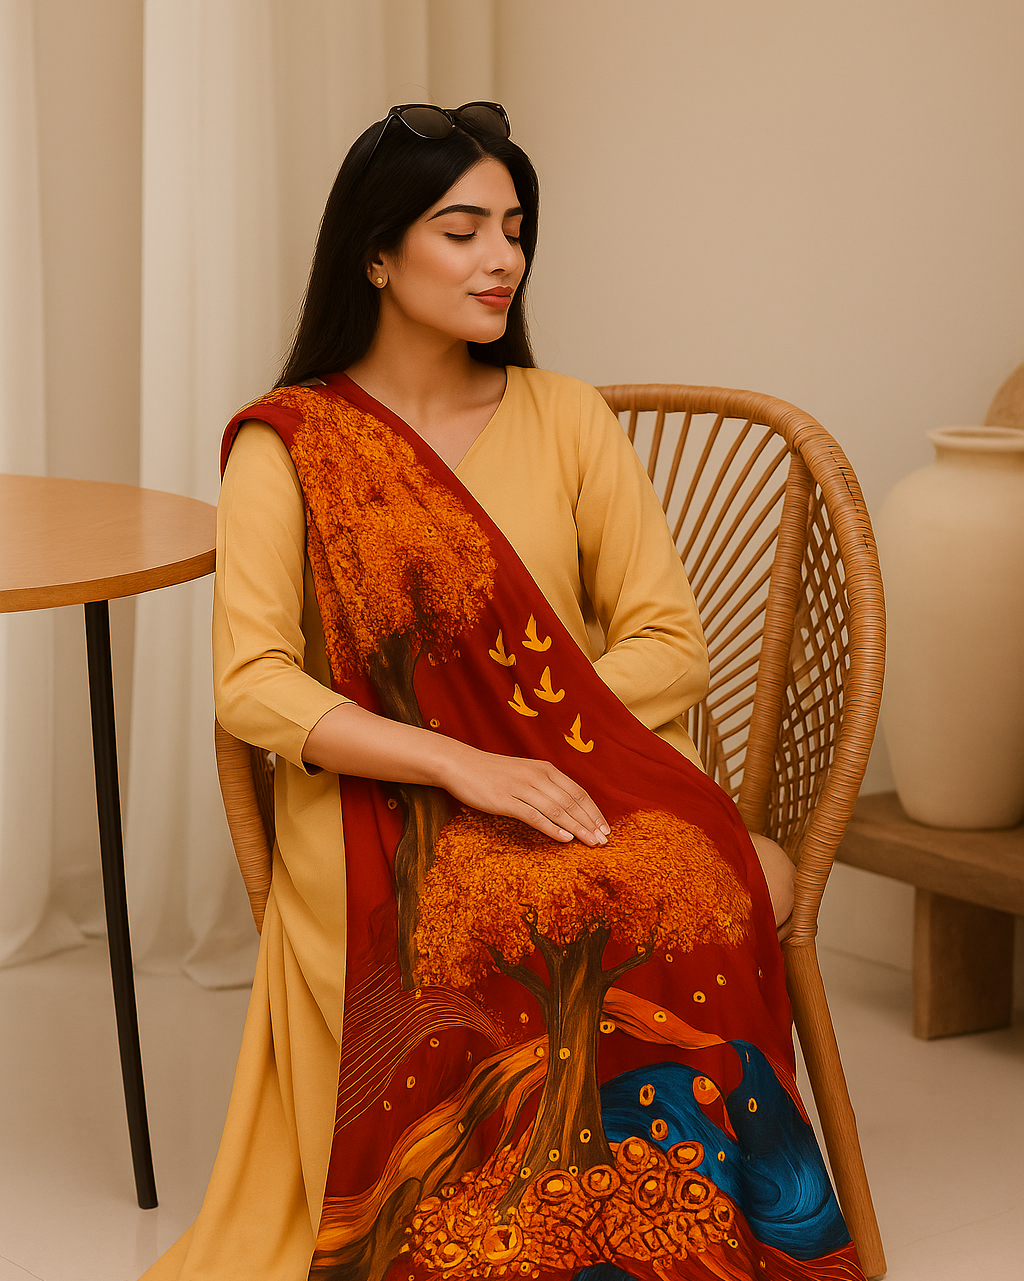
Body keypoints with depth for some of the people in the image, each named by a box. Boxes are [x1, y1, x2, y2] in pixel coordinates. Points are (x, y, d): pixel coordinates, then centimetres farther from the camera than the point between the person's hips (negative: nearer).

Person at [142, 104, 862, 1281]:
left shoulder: (563, 418, 12)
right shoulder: (287, 445, 4)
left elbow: (670, 646, 7)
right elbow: (251, 686, -7)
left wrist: (529, 749, -10)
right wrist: (460, 764, -19)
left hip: (571, 794, 3)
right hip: (379, 824, -3)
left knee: (734, 881, -31)